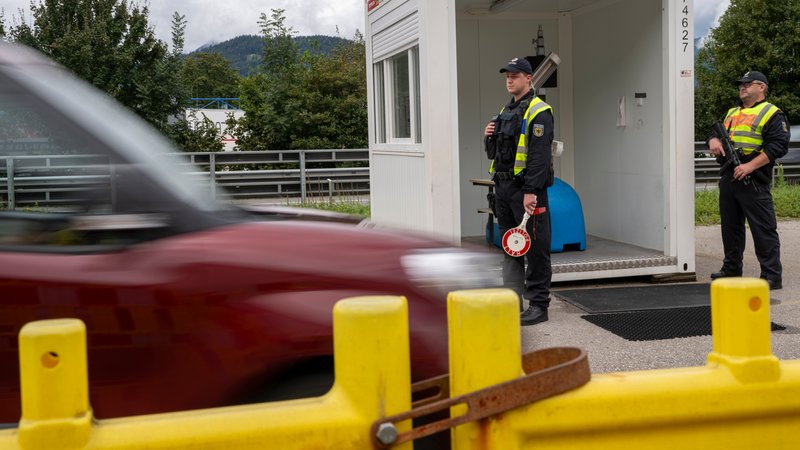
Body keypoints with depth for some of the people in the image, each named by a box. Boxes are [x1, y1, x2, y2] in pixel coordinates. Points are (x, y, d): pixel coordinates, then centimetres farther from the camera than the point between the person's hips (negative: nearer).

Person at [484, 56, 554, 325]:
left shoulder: (538, 112, -8)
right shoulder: (505, 112, 19)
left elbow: (539, 154, -17)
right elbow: (493, 153, 24)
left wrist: (531, 191, -23)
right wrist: (488, 137, 3)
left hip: (527, 190, -9)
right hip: (503, 189, 9)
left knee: (535, 249, -3)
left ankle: (538, 305, 3)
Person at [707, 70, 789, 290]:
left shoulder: (771, 114, -2)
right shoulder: (731, 113, 21)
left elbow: (779, 145, -12)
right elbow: (716, 132, 26)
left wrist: (750, 166, -21)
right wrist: (713, 141, 0)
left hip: (754, 182, -8)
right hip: (728, 179, 8)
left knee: (763, 229, -6)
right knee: (730, 227, 15)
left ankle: (772, 276, -2)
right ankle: (731, 269, 27)